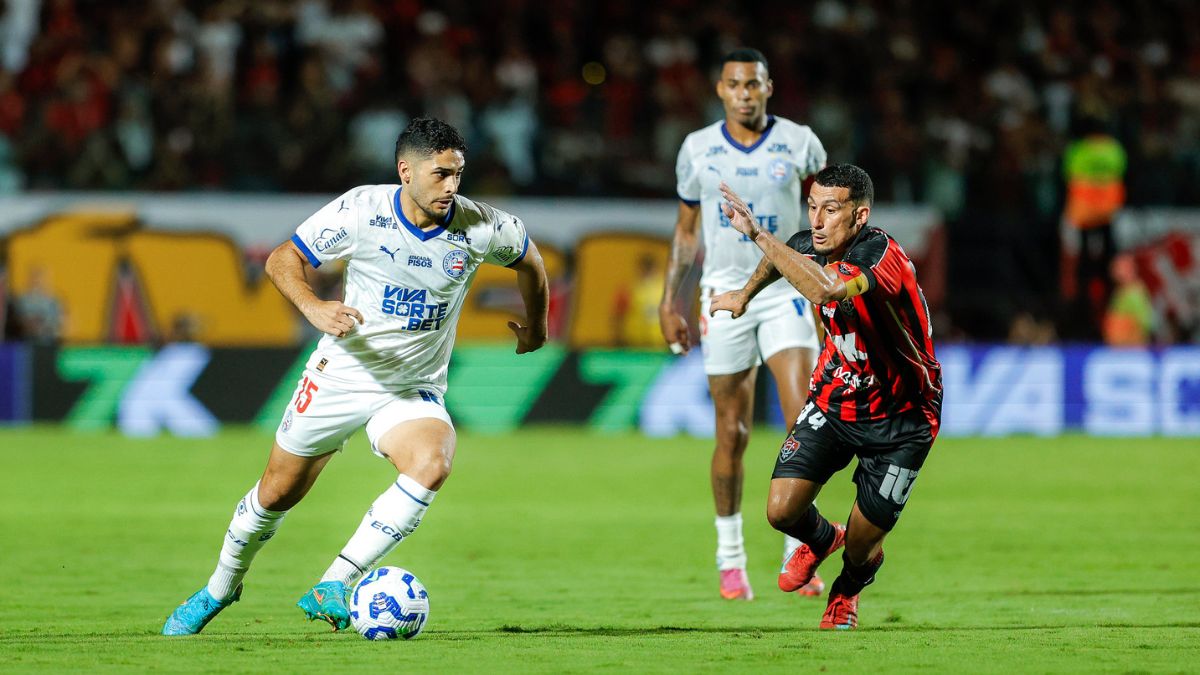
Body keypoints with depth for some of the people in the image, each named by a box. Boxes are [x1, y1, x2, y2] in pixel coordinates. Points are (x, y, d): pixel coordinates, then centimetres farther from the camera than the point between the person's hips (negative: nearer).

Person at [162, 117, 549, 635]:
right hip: (341, 374, 0)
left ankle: (331, 589, -25)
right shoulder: (360, 210, -17)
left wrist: (535, 325, 22)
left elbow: (528, 258, 10)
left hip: (413, 389, 1)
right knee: (278, 492, 9)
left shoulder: (480, 228, -13)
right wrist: (313, 307, -27)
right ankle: (220, 588, 38)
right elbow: (282, 260, -8)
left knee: (432, 463, -30)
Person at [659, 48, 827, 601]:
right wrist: (669, 302, 8)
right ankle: (730, 558, 17)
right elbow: (687, 229, 13)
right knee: (732, 434, 2)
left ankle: (798, 554, -8)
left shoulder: (798, 142, 0)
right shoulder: (698, 149, 3)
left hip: (786, 294, -1)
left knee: (804, 419, -15)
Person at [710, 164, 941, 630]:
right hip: (834, 400, 5)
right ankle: (820, 539, 27)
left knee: (861, 549, 0)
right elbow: (780, 258, 20)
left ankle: (847, 589, 39)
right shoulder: (811, 246, -8)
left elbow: (825, 290, -52)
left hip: (899, 421, -5)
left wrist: (757, 233, -49)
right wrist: (746, 293, 30)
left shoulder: (881, 256, -31)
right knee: (782, 511, -11)